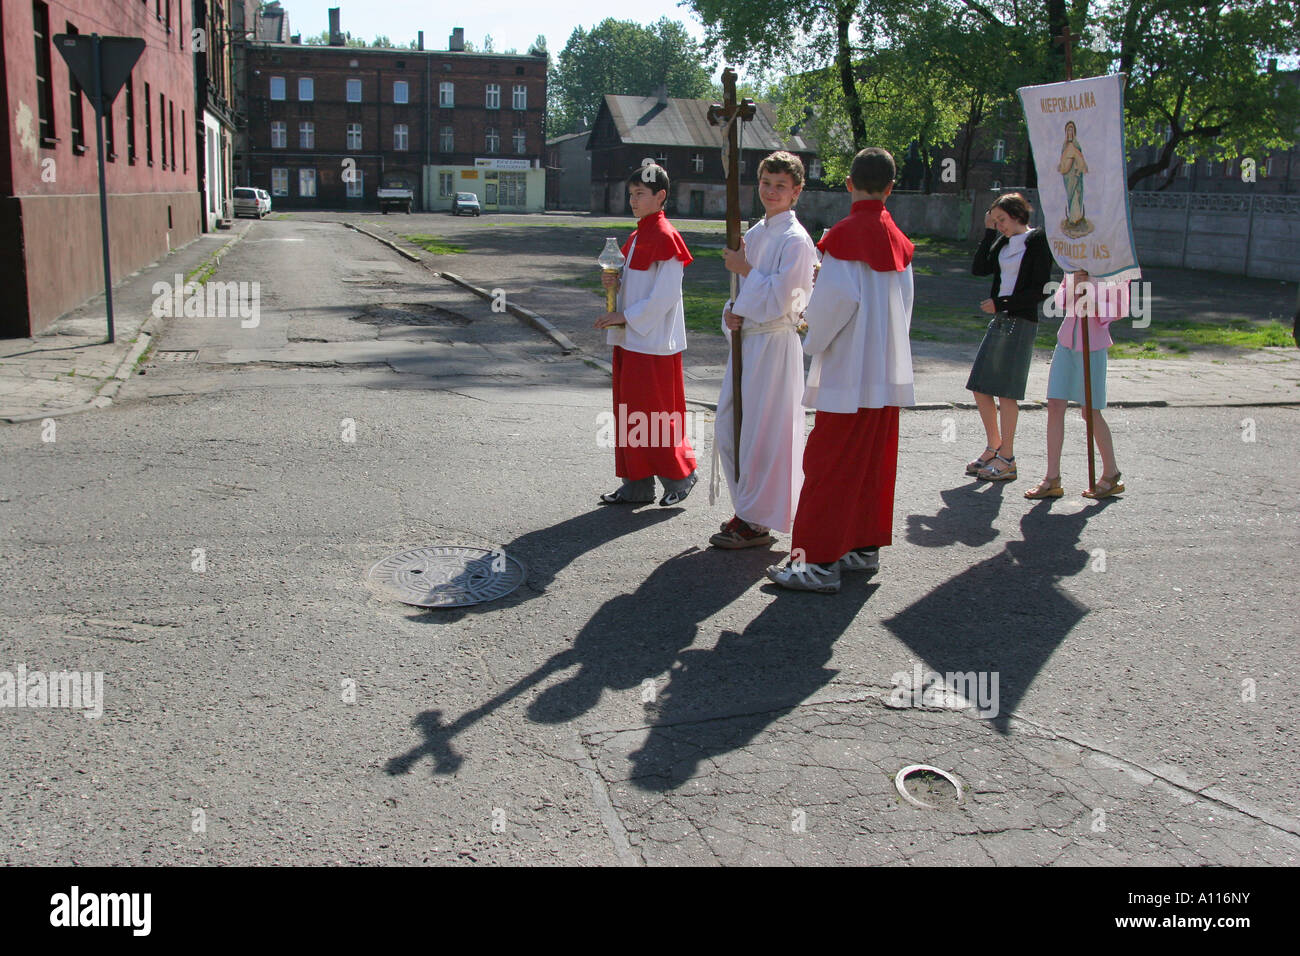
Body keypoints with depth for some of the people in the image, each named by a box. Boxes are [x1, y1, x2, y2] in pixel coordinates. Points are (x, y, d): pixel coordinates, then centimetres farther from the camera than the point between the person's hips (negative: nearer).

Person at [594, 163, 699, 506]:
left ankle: (680, 475, 14)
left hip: (654, 342, -9)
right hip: (629, 339, 9)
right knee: (630, 412, 10)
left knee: (654, 413, -3)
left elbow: (665, 296, -19)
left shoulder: (665, 237, -13)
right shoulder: (637, 237, 15)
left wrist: (625, 317, -16)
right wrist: (616, 283, 1)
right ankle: (637, 484, 17)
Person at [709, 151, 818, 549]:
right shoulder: (755, 233, 13)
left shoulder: (796, 240, -12)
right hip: (746, 338, 9)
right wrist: (732, 313, 0)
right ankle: (747, 512, 25)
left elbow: (777, 300, -18)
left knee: (760, 431, -3)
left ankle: (756, 522, 8)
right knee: (727, 427, 11)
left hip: (774, 343, -8)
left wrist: (745, 269, -10)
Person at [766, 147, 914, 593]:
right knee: (874, 461, 14)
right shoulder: (897, 239, 10)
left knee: (829, 461, -5)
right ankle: (865, 547, 24)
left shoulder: (846, 234, -13)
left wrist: (814, 341, -5)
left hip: (849, 371, -8)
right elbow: (903, 302, 13)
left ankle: (819, 561, -6)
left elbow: (836, 297, -19)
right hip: (888, 369, 8)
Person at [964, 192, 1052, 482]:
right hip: (1000, 321, 8)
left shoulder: (1038, 240, -7)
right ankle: (993, 447, 23)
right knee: (980, 388, 8)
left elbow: (1040, 290, -12)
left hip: (1021, 322, -8)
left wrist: (1001, 303, -14)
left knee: (1006, 391, -6)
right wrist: (988, 232, 3)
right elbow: (980, 268, 4)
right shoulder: (1004, 242, 15)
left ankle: (1006, 458, 3)